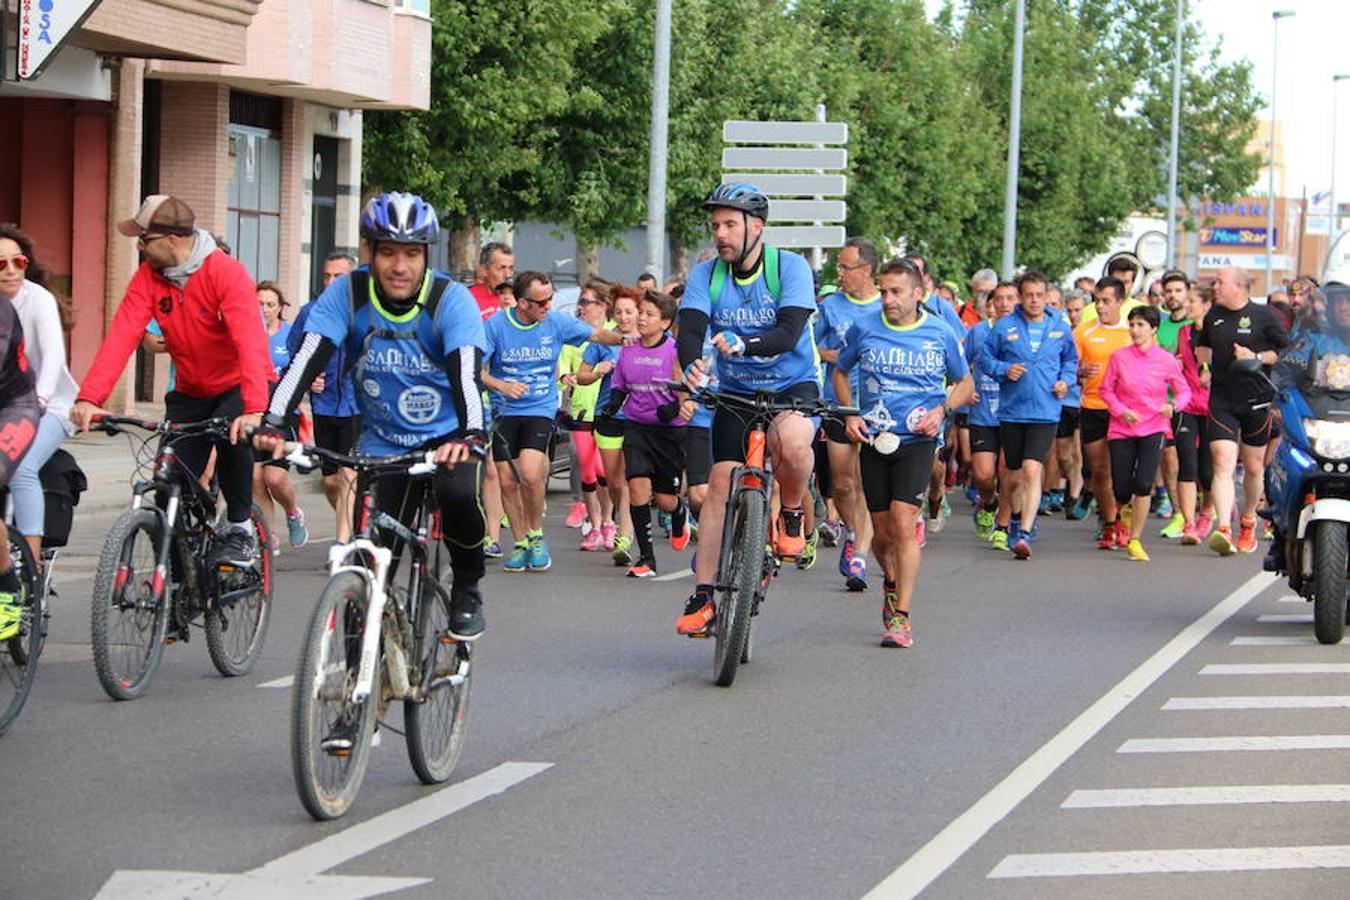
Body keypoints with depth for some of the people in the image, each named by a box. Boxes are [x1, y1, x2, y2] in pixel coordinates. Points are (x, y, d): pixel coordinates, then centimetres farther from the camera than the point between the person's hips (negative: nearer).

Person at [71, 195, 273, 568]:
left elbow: (250, 342, -35)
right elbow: (121, 338, -19)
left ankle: (239, 527, -11)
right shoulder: (148, 278, -8)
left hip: (238, 386, -5)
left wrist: (254, 409, -49)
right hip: (190, 392, 5)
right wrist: (89, 398, -34)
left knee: (231, 436, -33)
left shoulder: (226, 272, -23)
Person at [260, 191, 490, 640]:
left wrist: (471, 435, -51)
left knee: (460, 494, -32)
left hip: (448, 435, -2)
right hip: (383, 443, 2)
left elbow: (467, 371, -33)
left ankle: (467, 588, -5)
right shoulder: (347, 294, -13)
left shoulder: (450, 299, -19)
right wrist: (273, 423, -39)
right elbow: (307, 358, -23)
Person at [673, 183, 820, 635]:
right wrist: (691, 366, -40)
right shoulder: (706, 275, -4)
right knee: (720, 484, -6)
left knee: (791, 441, -36)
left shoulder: (790, 267, -13)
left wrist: (742, 344, -45)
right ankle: (703, 596, -1)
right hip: (736, 390, 4)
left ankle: (792, 514, -5)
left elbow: (789, 332, -26)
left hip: (792, 384, -4)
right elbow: (689, 329, -16)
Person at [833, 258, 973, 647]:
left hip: (917, 440, -2)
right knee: (882, 532, 7)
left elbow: (965, 384, 12)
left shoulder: (940, 334, -1)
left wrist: (941, 410, -7)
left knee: (903, 523, -17)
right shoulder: (864, 328, 1)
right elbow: (840, 372, 17)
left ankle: (901, 617, -14)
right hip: (873, 439, 2)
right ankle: (891, 584, 39)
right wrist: (850, 415, 3)